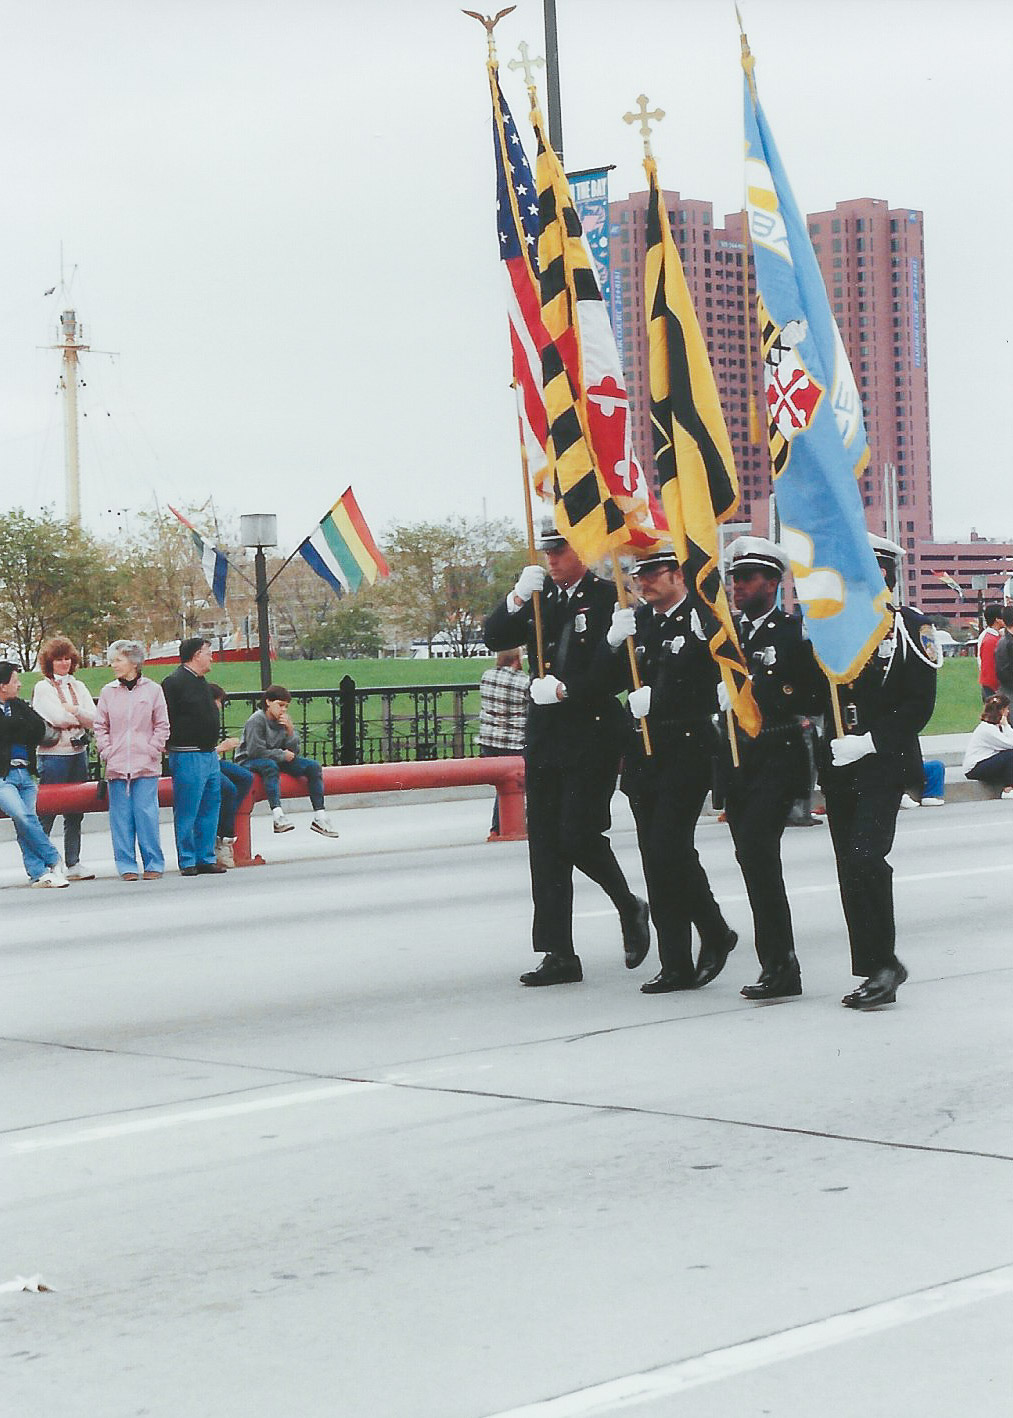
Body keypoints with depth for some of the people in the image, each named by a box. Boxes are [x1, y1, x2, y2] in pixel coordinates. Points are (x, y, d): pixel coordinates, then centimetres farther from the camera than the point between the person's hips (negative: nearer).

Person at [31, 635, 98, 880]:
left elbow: (94, 717, 4)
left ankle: (73, 864, 12)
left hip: (78, 752, 6)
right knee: (47, 813, -6)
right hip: (54, 755, -6)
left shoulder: (78, 687, 14)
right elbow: (55, 718, -14)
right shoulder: (42, 688, -2)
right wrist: (81, 718, -1)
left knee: (75, 813, 8)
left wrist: (73, 710, -11)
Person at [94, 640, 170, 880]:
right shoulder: (108, 692, 8)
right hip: (116, 766, 2)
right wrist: (107, 752, 1)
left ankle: (153, 864, 4)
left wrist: (151, 751, -3)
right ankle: (127, 865, 7)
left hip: (146, 765, -2)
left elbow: (162, 726, 5)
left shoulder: (152, 690, 3)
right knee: (121, 816, 1)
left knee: (147, 813, -4)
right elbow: (100, 726, 12)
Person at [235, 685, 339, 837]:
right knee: (270, 765, -41)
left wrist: (290, 731, -15)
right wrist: (282, 755, -13)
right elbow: (255, 751, -22)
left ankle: (319, 816, -11)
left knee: (313, 766, -5)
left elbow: (293, 752, 1)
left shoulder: (285, 721, 4)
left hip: (277, 760, 7)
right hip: (249, 762, -7)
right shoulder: (257, 720, -16)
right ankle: (278, 816, -54)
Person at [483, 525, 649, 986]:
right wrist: (518, 598, -9)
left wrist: (565, 689, -17)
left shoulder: (608, 598, -4)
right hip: (545, 737, 6)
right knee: (546, 844, 3)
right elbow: (494, 638, 6)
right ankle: (559, 956, 6)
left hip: (593, 736, -6)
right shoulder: (540, 598, 13)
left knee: (578, 835, -12)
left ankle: (630, 908, 16)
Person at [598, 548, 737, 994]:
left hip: (687, 752, -7)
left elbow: (714, 683, -13)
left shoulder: (703, 619, -6)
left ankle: (715, 931, 8)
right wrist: (615, 641, -7)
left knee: (669, 850, -14)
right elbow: (608, 681, 11)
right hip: (643, 754, 7)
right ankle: (676, 966, 11)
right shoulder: (637, 621, 14)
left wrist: (657, 700, -16)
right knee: (657, 858, 6)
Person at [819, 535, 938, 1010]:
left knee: (865, 859, -19)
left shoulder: (908, 626, -2)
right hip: (838, 767, 5)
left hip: (883, 764, -5)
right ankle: (875, 972, 11)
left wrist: (869, 741, -15)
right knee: (851, 872, 5)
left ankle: (885, 963, -9)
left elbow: (920, 704, -6)